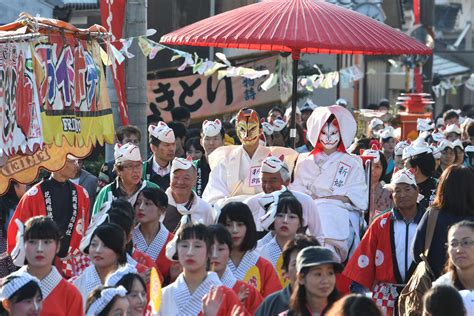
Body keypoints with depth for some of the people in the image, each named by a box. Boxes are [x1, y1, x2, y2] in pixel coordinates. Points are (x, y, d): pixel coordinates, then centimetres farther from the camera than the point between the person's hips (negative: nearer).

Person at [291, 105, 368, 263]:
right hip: (311, 212, 2)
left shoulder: (352, 164, 17)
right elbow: (296, 190, 14)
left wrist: (322, 198, -7)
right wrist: (311, 198, -9)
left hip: (341, 213, -2)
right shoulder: (306, 162, 25)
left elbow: (358, 196, 4)